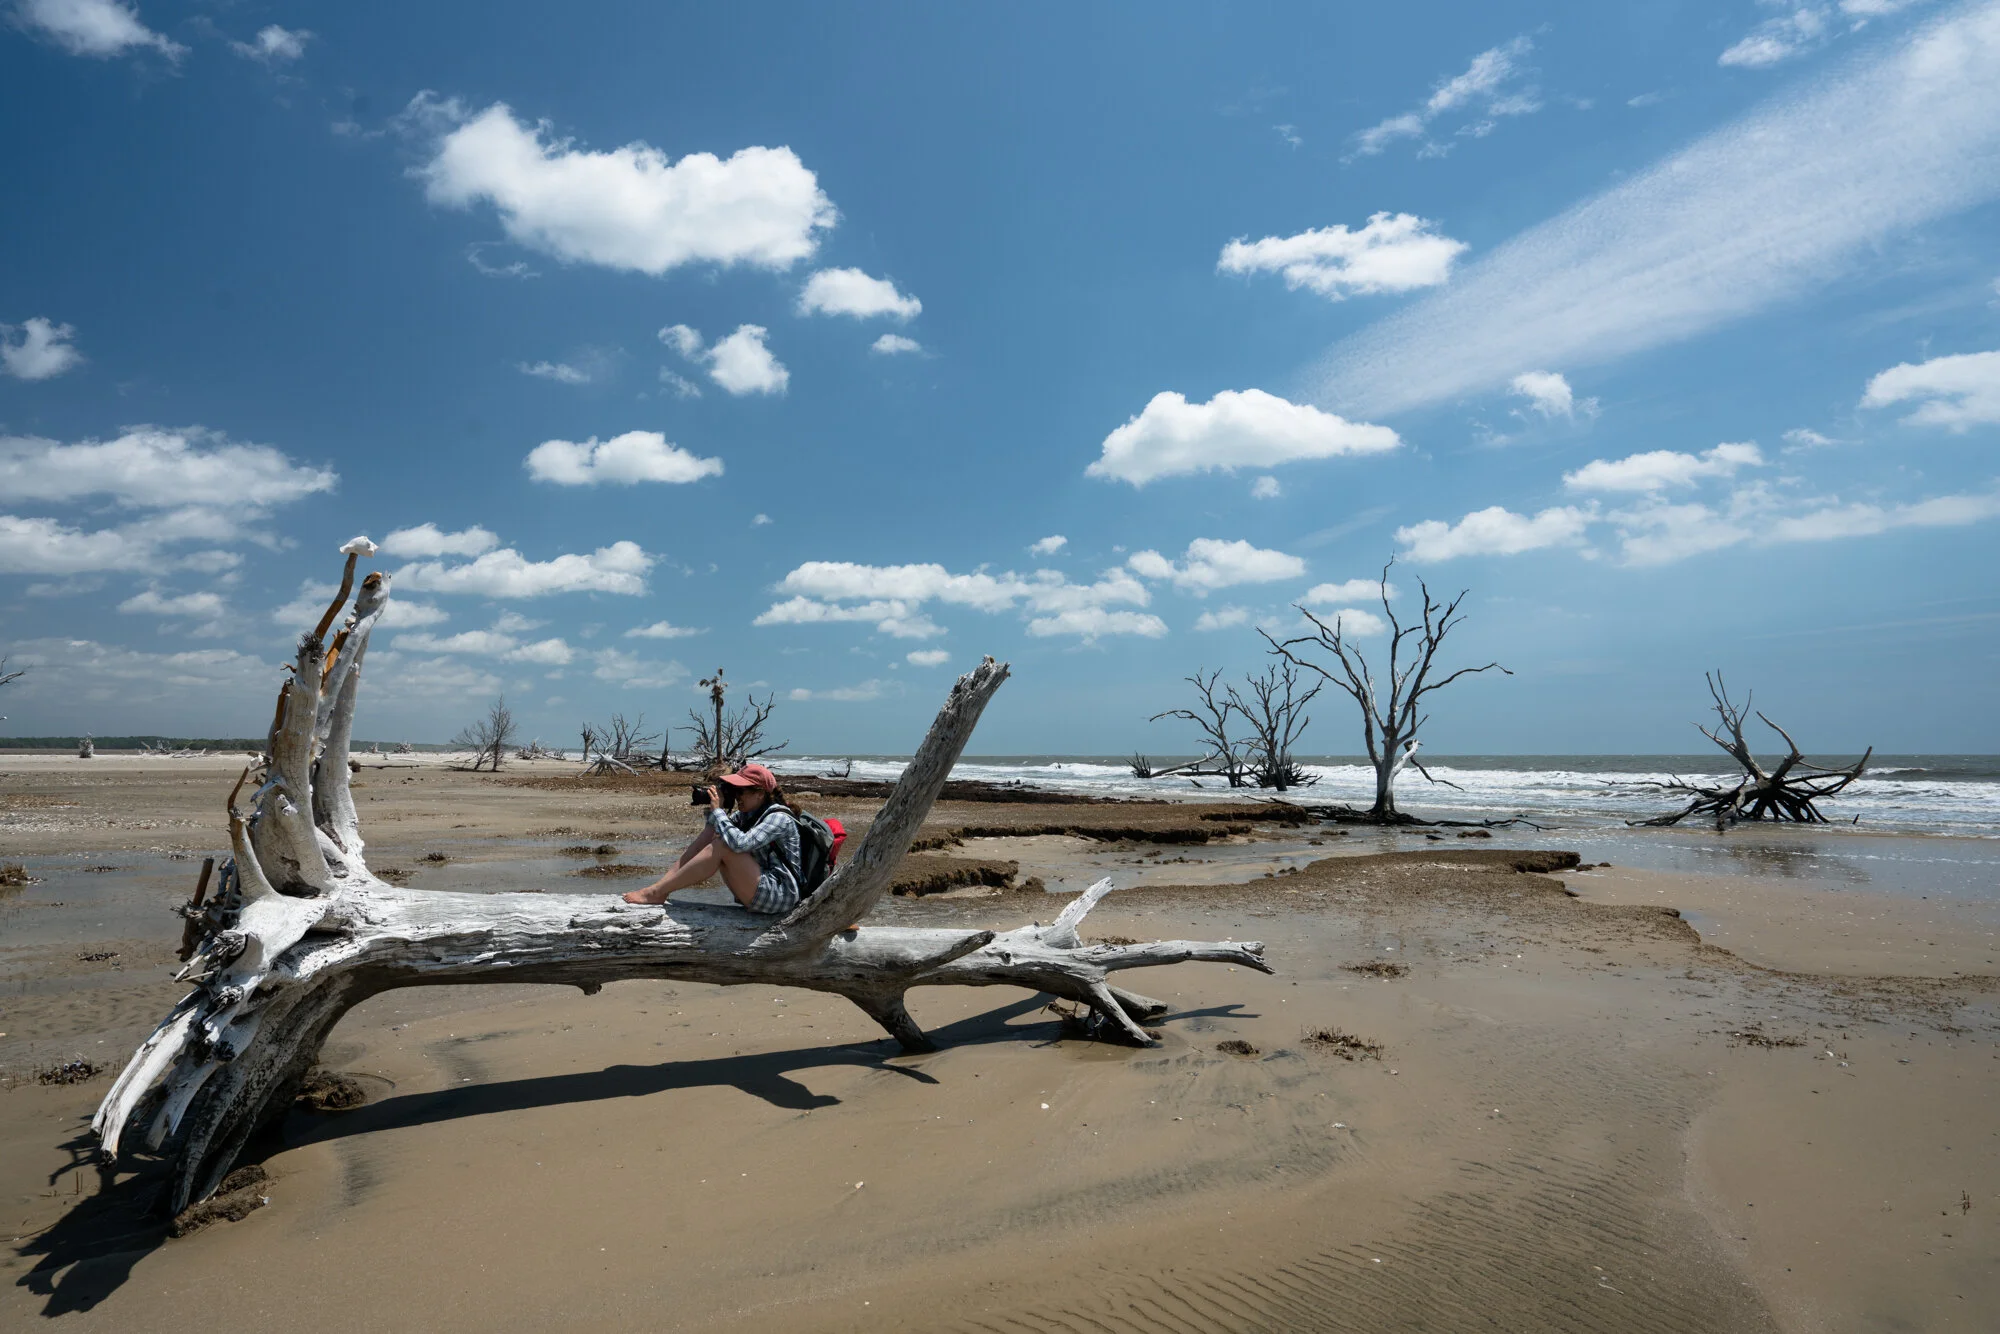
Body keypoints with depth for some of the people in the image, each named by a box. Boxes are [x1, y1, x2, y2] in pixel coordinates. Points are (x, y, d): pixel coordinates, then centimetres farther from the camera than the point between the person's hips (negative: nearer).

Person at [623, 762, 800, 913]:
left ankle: (656, 893, -18)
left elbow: (740, 843, -30)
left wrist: (717, 810, -20)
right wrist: (711, 809, -4)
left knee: (722, 846, -24)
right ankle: (660, 885, -8)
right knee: (710, 832, 1)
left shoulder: (779, 818, -15)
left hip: (781, 895, -9)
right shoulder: (747, 814, 12)